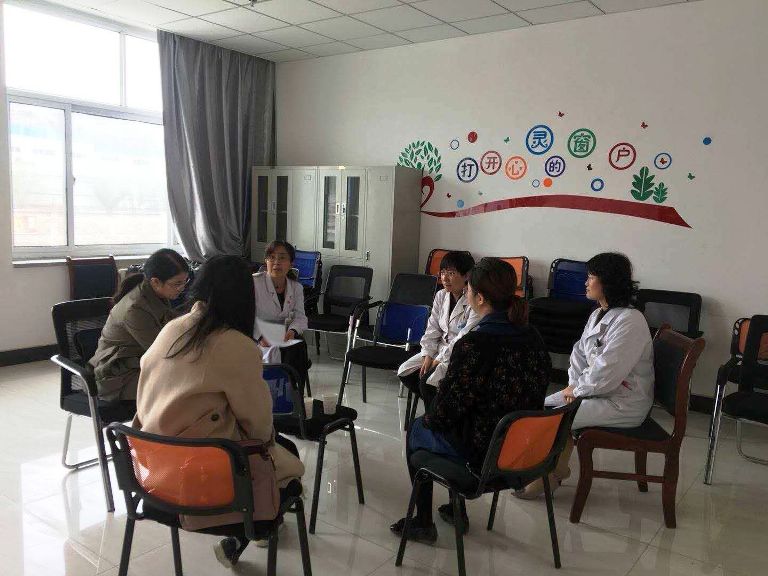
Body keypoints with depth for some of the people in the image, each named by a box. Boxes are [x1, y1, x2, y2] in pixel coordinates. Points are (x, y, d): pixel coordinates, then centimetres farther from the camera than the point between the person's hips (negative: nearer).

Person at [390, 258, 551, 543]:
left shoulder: (472, 344, -26)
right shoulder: (533, 338, -3)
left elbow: (448, 409, -20)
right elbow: (535, 396, 8)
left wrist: (429, 418, 4)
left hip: (482, 453, -7)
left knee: (416, 430, 21)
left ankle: (423, 524, 29)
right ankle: (456, 510, 39)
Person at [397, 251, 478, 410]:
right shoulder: (441, 296, 5)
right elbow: (432, 329, 7)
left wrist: (439, 360, -19)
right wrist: (427, 357, -6)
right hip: (442, 349, 8)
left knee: (428, 382, -25)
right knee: (404, 373, -3)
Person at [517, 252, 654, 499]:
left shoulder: (630, 321, -23)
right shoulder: (598, 315, 6)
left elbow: (607, 372, -27)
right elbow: (580, 351, 13)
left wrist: (578, 389, -13)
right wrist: (574, 384, -3)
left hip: (624, 403, -9)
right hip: (597, 389, 9)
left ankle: (552, 476, 6)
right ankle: (558, 468, 15)